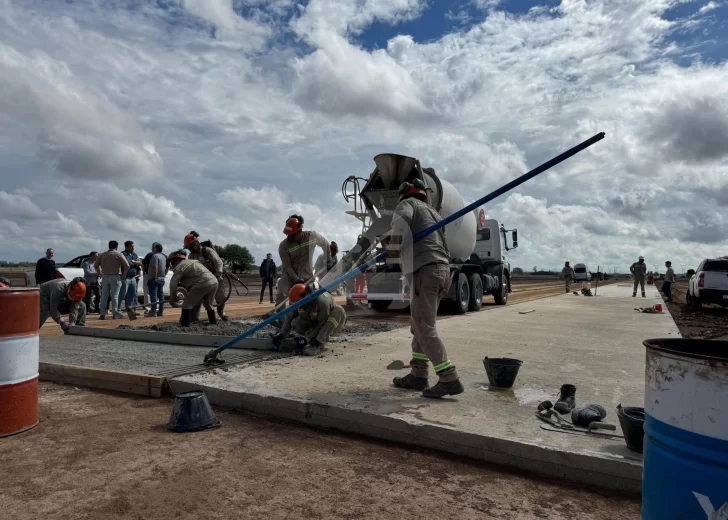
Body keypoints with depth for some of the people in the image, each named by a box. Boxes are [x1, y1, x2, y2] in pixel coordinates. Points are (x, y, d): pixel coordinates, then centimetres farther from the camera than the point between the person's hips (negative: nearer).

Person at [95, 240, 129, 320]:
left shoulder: (102, 255, 11)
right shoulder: (118, 254, -3)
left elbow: (96, 265, 15)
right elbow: (127, 266, -10)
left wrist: (100, 274, 18)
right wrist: (124, 275, 0)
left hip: (105, 277, 4)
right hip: (115, 277, -4)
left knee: (104, 296, 8)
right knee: (114, 296, -2)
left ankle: (102, 314, 7)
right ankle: (115, 314, -3)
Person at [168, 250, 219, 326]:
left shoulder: (179, 267, 2)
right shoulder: (190, 262, 30)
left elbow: (173, 283, -1)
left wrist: (173, 297, 12)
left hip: (203, 284, -9)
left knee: (187, 305, -2)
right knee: (208, 304, 28)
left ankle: (184, 326, -6)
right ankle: (213, 322, 37)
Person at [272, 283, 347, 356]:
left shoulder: (322, 301, -36)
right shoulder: (298, 303, -18)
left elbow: (323, 325, -30)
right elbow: (289, 318, -7)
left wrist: (308, 339, -32)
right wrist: (281, 334, -19)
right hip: (314, 323, 4)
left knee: (339, 310, -38)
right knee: (295, 323, -21)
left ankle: (318, 344, -38)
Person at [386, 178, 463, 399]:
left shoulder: (408, 203, 8)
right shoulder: (433, 213, 30)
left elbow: (401, 219, -17)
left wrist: (393, 248, -7)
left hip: (424, 271, -8)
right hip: (442, 270, 8)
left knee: (426, 329, -7)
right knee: (420, 325, 16)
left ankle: (449, 380, -9)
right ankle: (418, 375, 20)